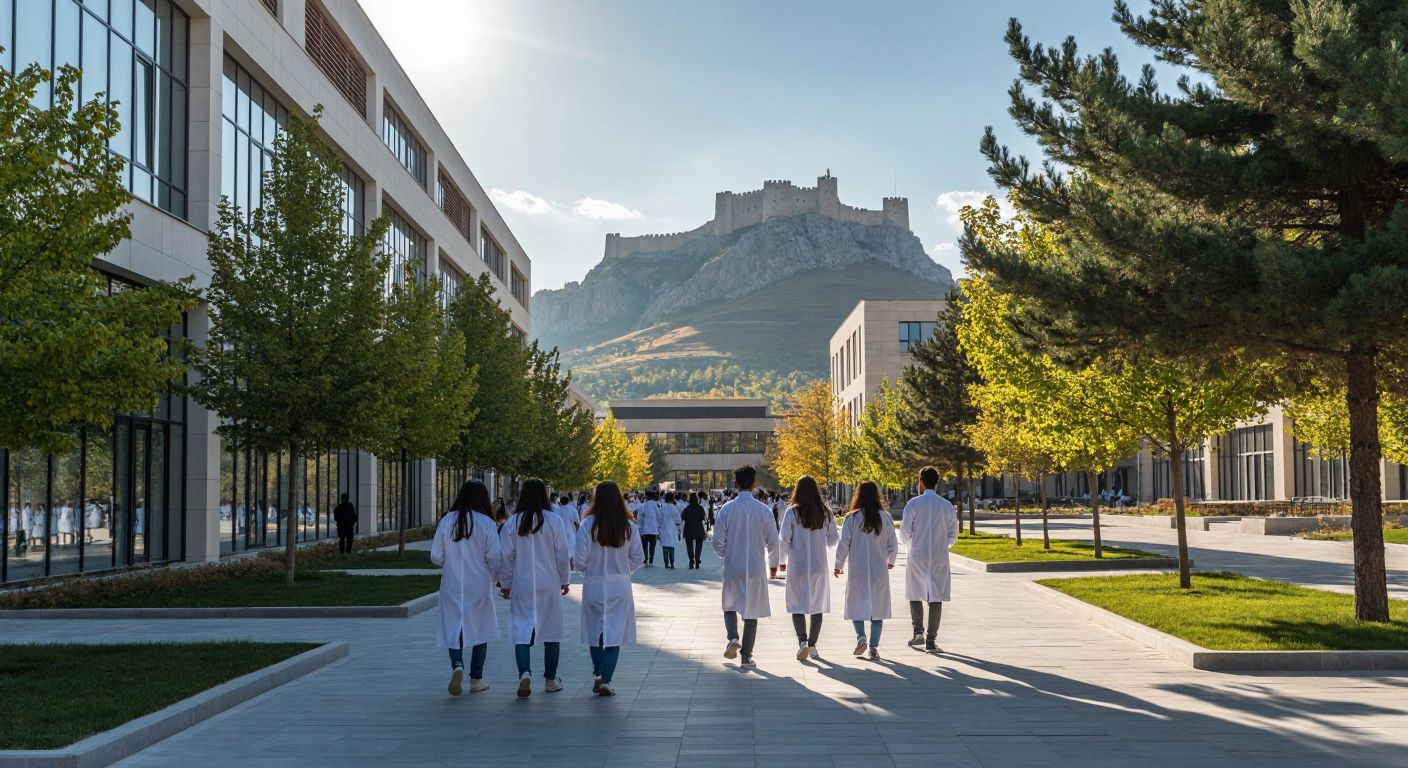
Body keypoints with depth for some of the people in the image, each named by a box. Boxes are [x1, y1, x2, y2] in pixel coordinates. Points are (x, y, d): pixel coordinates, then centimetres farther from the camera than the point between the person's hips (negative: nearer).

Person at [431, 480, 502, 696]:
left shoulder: (447, 521, -3)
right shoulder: (486, 523, -9)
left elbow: (436, 557, 0)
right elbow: (495, 558, -9)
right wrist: (493, 576, 12)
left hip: (452, 586, 1)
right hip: (479, 586, -1)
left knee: (453, 627, 8)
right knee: (480, 628, 11)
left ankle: (457, 665, -18)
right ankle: (476, 679, 15)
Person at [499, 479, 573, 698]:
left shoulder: (512, 522, -3)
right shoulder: (555, 521, -6)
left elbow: (506, 556, 0)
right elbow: (563, 554, -2)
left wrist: (505, 583, 12)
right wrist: (565, 580, 11)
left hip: (521, 585, 0)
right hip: (549, 584, 0)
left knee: (521, 628, 0)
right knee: (551, 628, 12)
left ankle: (524, 672, -22)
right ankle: (550, 680, 20)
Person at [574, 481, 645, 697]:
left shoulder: (588, 525, -10)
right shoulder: (629, 526, -4)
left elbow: (579, 561, -9)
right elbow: (638, 559, 1)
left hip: (594, 585, -1)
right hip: (620, 586, 1)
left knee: (595, 631, 14)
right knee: (615, 633, 5)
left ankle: (598, 674, 9)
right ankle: (606, 679, 2)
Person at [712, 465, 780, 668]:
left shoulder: (727, 509, -8)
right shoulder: (764, 510, -7)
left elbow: (718, 542, -5)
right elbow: (772, 542, -2)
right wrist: (772, 563, 17)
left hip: (732, 568, 0)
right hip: (756, 568, 0)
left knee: (730, 606, 19)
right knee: (751, 612, 9)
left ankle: (733, 638, -6)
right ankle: (746, 657, 10)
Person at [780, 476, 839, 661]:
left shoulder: (792, 512, -11)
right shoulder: (825, 513, -2)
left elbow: (784, 539, -11)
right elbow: (833, 539, 6)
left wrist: (783, 560, 4)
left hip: (797, 566, -3)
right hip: (819, 566, 3)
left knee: (797, 605, 4)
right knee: (817, 606, 12)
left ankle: (802, 640, -14)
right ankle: (812, 645, 17)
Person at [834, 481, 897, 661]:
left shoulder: (852, 518, -8)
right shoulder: (885, 518, -2)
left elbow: (843, 544, -6)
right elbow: (893, 545, 4)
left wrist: (839, 565, 8)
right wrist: (890, 561, 24)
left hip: (857, 569, -2)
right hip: (879, 570, 2)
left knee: (856, 604, 12)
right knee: (878, 605, 7)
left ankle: (860, 636, -9)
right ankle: (874, 647, 5)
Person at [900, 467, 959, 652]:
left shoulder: (914, 503, -6)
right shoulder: (947, 505, 0)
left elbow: (904, 533, -6)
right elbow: (953, 535, 3)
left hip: (917, 556, -1)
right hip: (940, 557, 1)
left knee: (915, 595, 15)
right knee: (936, 598, 5)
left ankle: (919, 632, 4)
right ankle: (931, 639, 4)